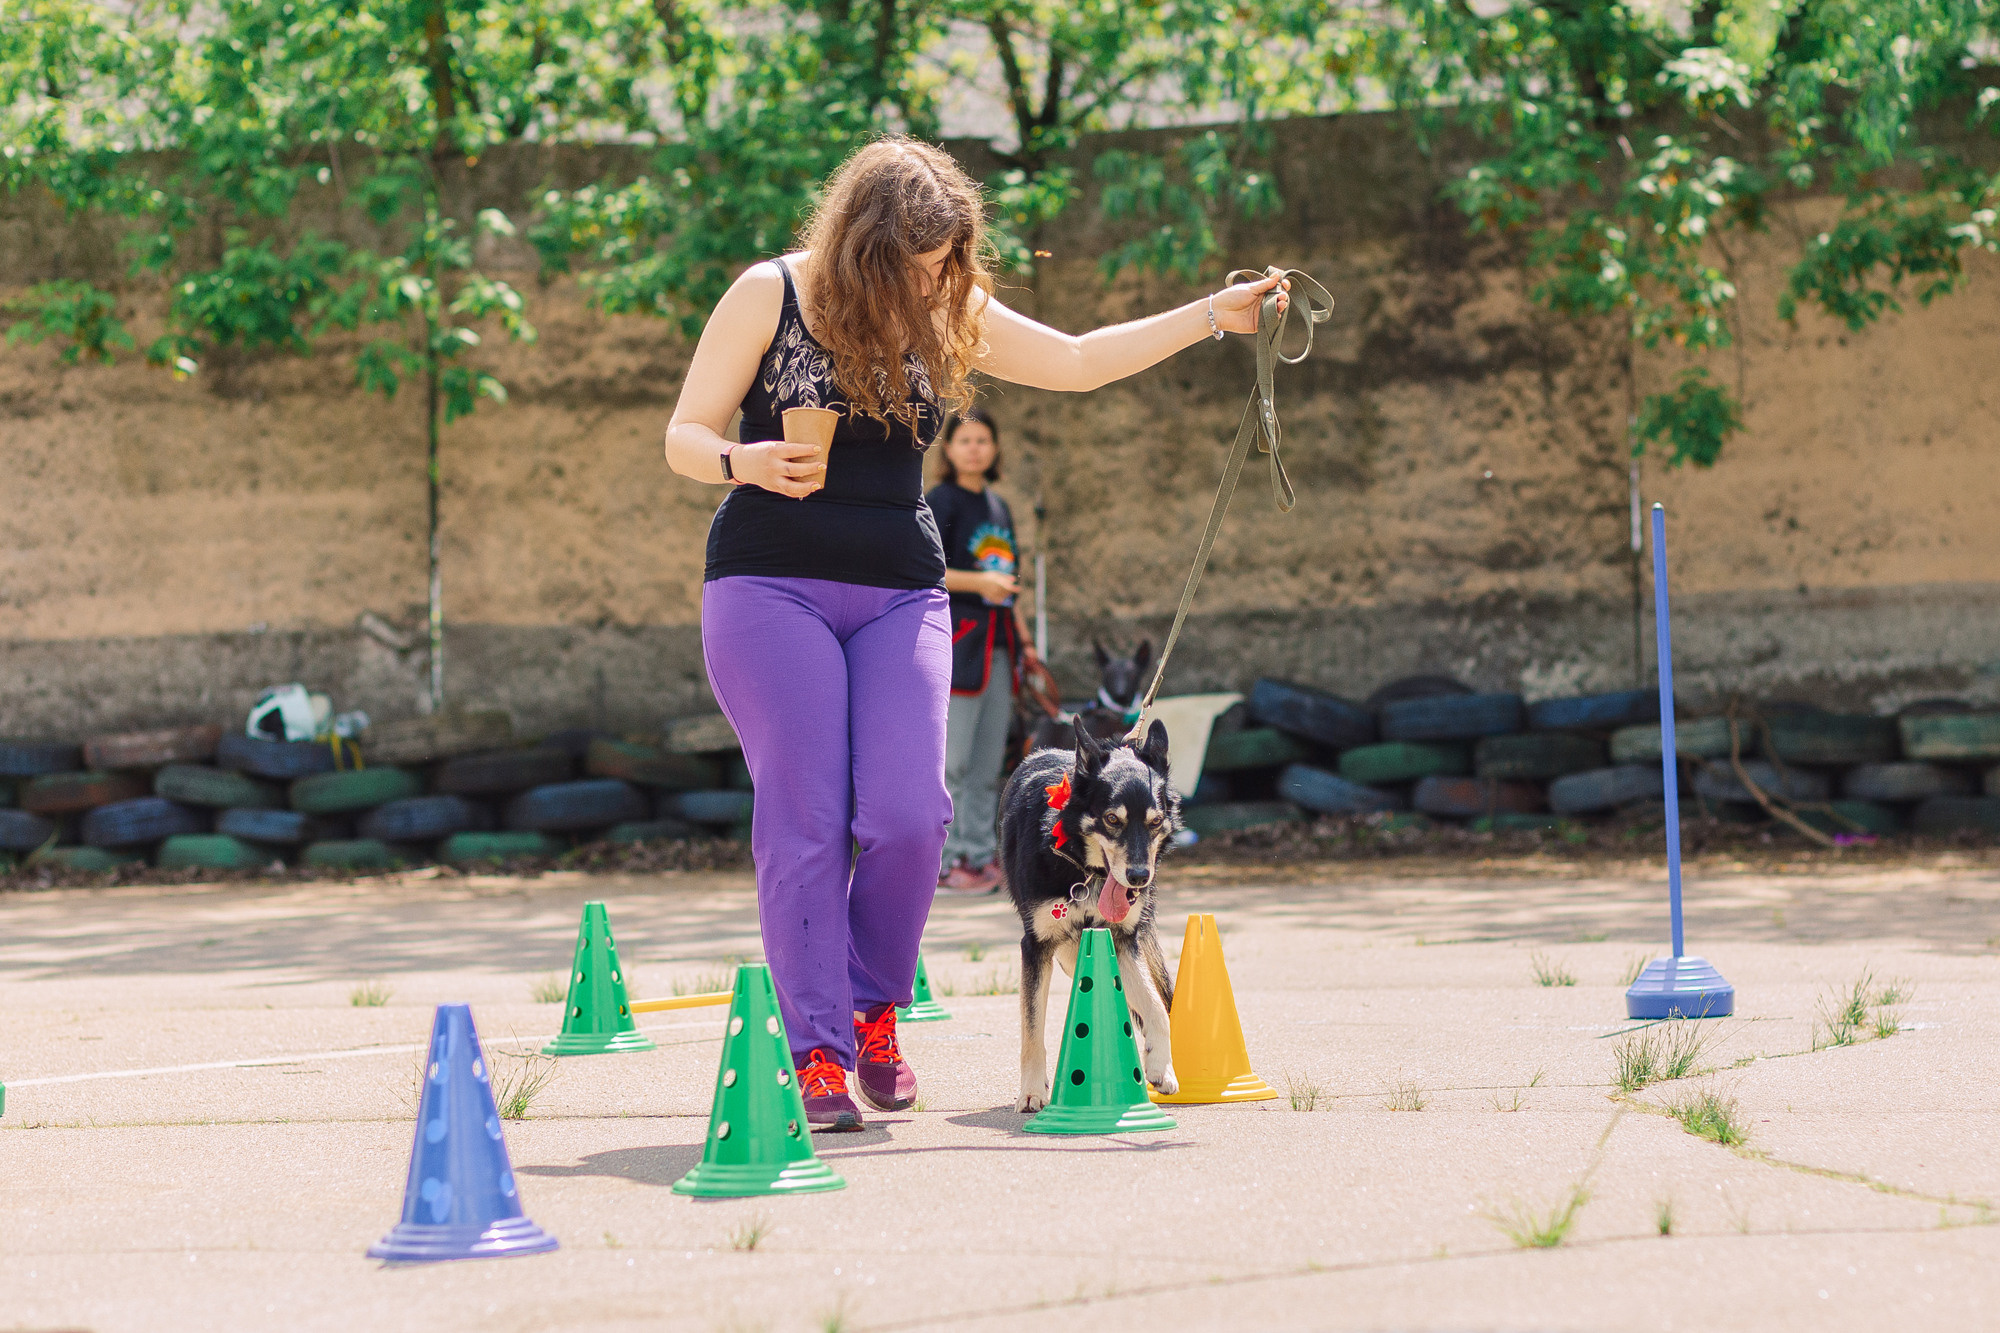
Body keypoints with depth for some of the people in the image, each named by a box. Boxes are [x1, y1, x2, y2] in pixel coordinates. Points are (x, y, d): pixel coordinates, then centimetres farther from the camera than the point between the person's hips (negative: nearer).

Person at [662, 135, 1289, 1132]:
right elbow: (684, 439, -1)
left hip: (900, 598, 4)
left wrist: (1213, 316, 13)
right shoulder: (770, 295, -3)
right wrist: (749, 464, -22)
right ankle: (819, 1056, -3)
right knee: (804, 823, -9)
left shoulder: (951, 313, 9)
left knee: (907, 818, -10)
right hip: (772, 589, -4)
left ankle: (874, 1011, 13)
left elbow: (1076, 362, 17)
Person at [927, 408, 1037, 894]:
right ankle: (945, 860, -7)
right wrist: (978, 582, -22)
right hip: (956, 637, -8)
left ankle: (981, 854, 13)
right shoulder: (939, 502, -4)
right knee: (951, 759, -9)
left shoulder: (998, 508, 19)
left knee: (988, 762, 9)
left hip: (996, 642, 8)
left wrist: (1023, 639, 22)